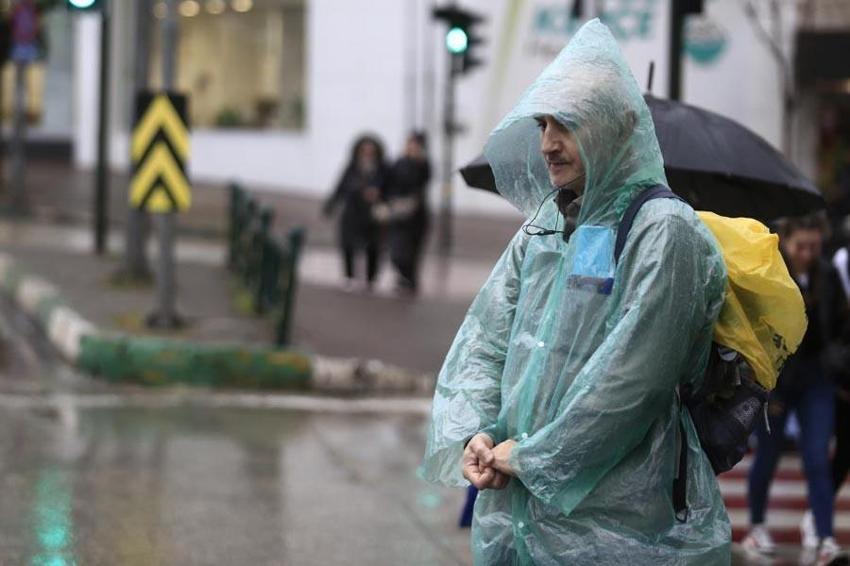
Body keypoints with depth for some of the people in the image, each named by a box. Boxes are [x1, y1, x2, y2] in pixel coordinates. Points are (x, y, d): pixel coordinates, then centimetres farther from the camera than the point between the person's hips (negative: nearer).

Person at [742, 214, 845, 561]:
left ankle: (825, 538, -9)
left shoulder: (826, 276, 1)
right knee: (767, 456, 10)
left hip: (816, 380, 3)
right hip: (773, 379, -2)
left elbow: (837, 325, 14)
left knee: (818, 461, -5)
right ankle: (757, 527, 28)